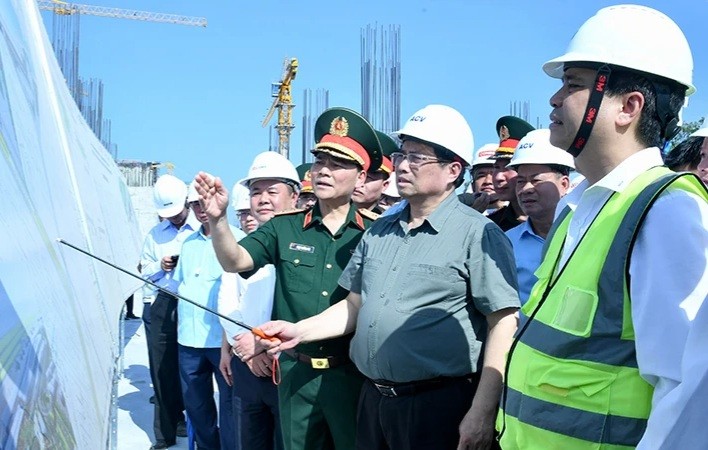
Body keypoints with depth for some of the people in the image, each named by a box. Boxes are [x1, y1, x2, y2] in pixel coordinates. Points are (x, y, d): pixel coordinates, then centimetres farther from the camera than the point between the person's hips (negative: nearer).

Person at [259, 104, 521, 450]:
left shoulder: (477, 234, -10)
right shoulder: (378, 232, 11)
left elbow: (503, 324, -14)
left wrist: (482, 413, -18)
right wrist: (300, 331, 5)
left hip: (439, 405, -6)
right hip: (373, 399, 7)